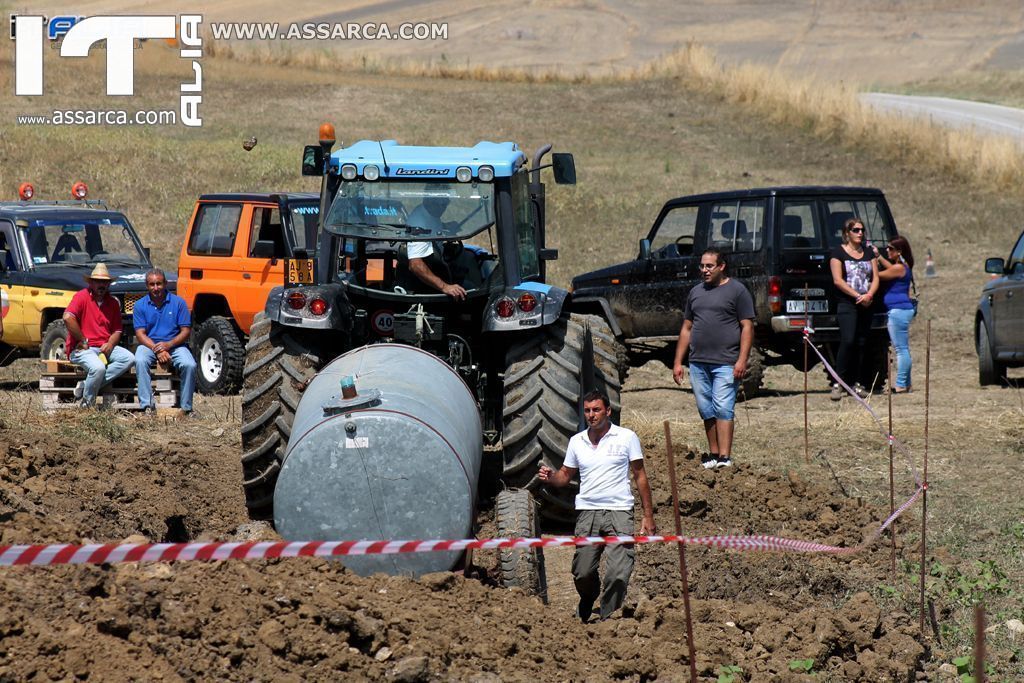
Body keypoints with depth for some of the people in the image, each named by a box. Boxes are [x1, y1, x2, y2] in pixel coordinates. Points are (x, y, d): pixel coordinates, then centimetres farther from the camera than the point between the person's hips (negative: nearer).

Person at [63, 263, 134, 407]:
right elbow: (68, 318, -21)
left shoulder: (113, 303, 14)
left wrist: (110, 345, -8)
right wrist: (82, 340, -16)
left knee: (128, 358, -16)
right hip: (81, 349, -7)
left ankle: (85, 386, -18)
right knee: (98, 368, -35)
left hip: (104, 348, 7)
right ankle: (86, 405, -13)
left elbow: (117, 330, 14)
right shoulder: (82, 297, -5)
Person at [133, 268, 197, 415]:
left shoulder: (178, 302, 1)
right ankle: (147, 406, -30)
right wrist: (157, 350, -20)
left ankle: (187, 407, -13)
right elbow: (140, 334, -4)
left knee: (190, 365, -28)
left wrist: (168, 345, -19)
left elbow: (186, 331, -2)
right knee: (140, 362, -33)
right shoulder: (140, 305, 2)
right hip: (149, 344, 0)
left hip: (174, 344, 0)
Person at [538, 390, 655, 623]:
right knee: (582, 573, 0)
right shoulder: (577, 441, 12)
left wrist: (648, 516, 3)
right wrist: (550, 478, -4)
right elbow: (565, 475, 21)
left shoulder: (626, 438, 3)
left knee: (618, 575, -12)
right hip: (587, 513, 3)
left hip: (619, 512, -3)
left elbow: (640, 476, 7)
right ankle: (586, 604, 32)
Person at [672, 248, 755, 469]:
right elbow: (686, 328, 21)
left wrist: (742, 360, -13)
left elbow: (747, 327, -4)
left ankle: (725, 457, -16)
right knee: (706, 411, 8)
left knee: (723, 409, -12)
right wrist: (678, 362, 15)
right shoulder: (695, 293, 18)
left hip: (725, 362, -6)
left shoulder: (737, 291, 0)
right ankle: (713, 453, 15)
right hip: (698, 362, 6)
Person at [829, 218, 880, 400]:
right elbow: (838, 280, -9)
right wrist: (858, 296, -14)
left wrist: (869, 295, -10)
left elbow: (875, 278, 10)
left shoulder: (869, 254, 15)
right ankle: (838, 383, -17)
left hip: (866, 305, 5)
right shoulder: (838, 253, -1)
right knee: (848, 341, -18)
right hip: (846, 303, -5)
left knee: (861, 344, 5)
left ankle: (857, 383, 10)